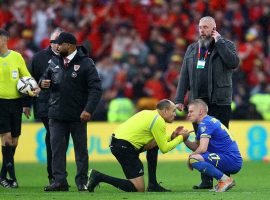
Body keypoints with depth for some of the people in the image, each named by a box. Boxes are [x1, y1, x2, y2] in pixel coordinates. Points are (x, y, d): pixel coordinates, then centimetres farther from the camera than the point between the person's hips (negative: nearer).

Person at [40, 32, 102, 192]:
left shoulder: (85, 63, -8)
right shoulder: (55, 62, 9)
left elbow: (96, 88, -12)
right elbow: (46, 76, 24)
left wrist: (89, 109, -21)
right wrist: (43, 82, -2)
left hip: (78, 116, -4)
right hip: (57, 115, 4)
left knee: (81, 149, 6)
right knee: (57, 148, 1)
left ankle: (82, 182, 12)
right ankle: (60, 181, 3)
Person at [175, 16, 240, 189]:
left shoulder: (226, 45, 4)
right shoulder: (192, 49, 17)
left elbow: (234, 62, -16)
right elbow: (184, 76, 16)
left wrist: (219, 42, -11)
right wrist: (179, 99, 9)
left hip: (219, 102, -4)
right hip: (198, 102, 4)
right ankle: (206, 180, 8)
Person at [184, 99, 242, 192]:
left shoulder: (205, 124, -11)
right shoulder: (211, 121, 19)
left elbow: (202, 149, -19)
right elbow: (196, 146, 21)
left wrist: (191, 156, -2)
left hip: (231, 161, -10)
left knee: (194, 159, -24)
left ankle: (225, 180, -15)